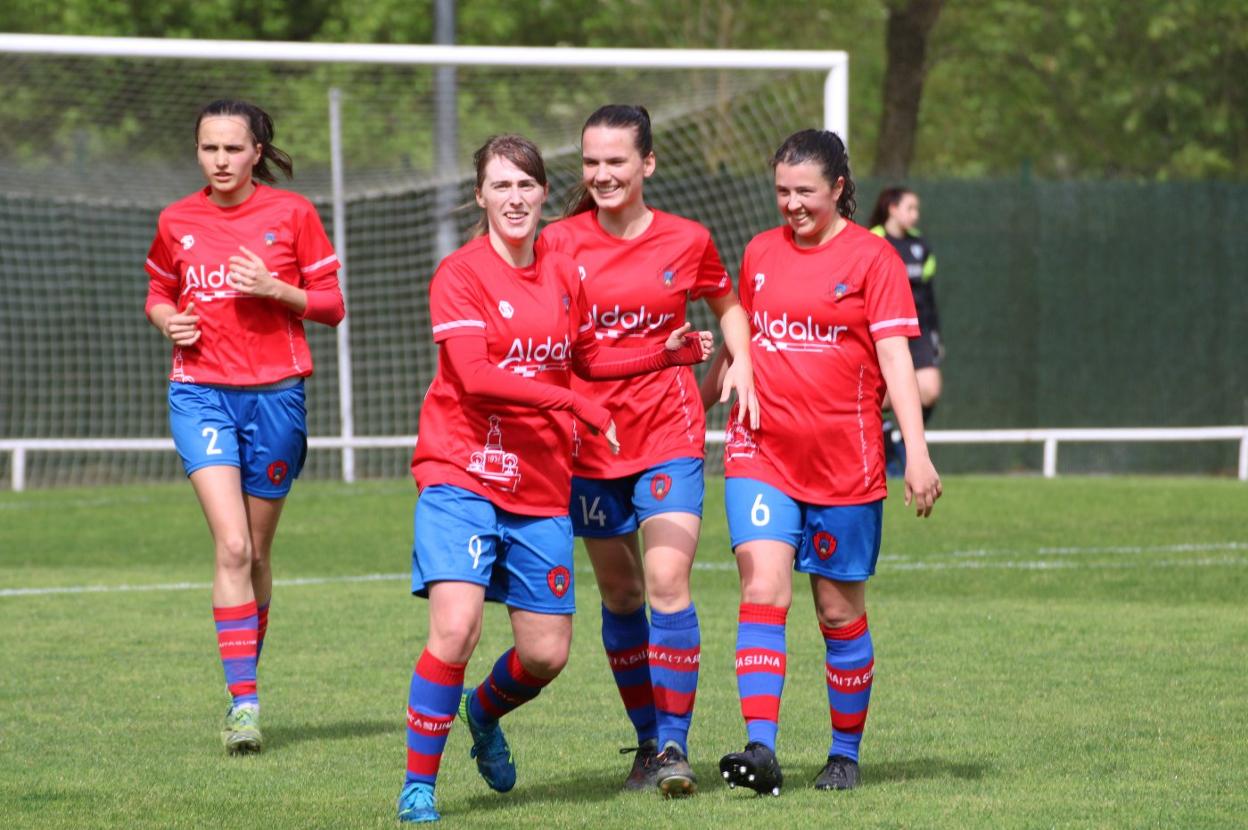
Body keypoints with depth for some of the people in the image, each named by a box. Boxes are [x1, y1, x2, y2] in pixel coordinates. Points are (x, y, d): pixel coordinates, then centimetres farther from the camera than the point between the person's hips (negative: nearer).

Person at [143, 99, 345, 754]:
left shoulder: (292, 214, 0)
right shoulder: (176, 221, 6)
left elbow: (330, 305, 3)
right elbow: (158, 295, 21)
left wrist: (275, 289, -14)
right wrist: (169, 321, -2)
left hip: (275, 396, 0)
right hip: (201, 394, 0)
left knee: (256, 552, 7)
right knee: (232, 547, -15)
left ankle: (246, 685, 25)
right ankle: (243, 701, -17)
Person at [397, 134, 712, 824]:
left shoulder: (563, 275, 10)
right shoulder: (460, 274, -7)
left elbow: (584, 360, 25)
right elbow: (474, 376, -18)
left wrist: (665, 354, 14)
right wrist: (571, 403, -21)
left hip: (540, 490, 5)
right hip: (461, 476, -5)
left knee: (547, 654, 4)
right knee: (455, 628, -21)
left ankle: (485, 712, 39)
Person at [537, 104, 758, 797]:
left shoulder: (687, 242, 0)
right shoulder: (558, 245, -2)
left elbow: (727, 305, 18)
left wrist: (741, 361, 1)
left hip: (669, 432, -2)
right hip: (587, 435, 2)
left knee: (667, 581, -15)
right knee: (619, 593, 9)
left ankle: (674, 746, -10)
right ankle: (648, 741, 22)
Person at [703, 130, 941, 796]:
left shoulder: (872, 258, -3)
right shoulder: (759, 254, 10)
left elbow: (895, 356, -7)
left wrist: (917, 453, -14)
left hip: (844, 462, -2)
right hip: (761, 452, 3)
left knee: (840, 610, 6)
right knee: (763, 587, -15)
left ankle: (846, 753, 21)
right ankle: (760, 748, -22)